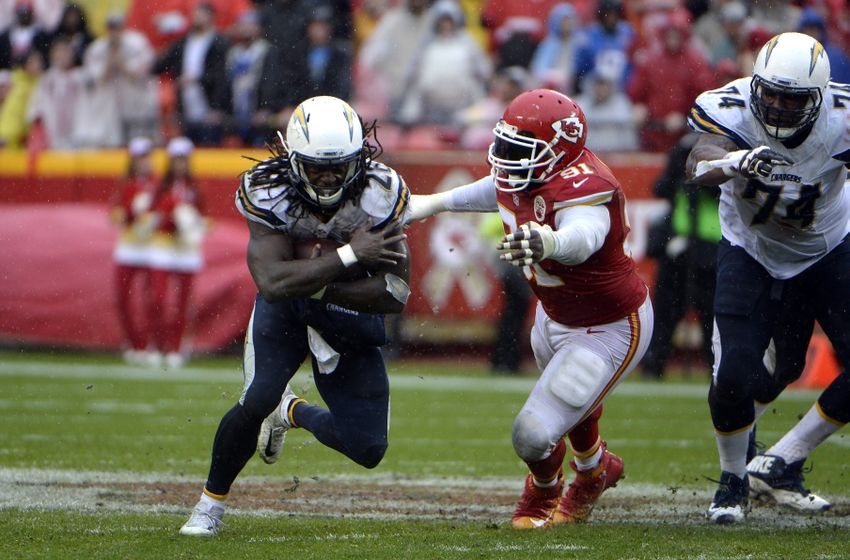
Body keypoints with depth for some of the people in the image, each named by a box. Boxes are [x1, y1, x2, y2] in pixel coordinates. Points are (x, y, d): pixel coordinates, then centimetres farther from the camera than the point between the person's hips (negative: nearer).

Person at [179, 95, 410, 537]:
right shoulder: (269, 191, -25)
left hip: (351, 315, 2)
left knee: (368, 451, -2)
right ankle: (211, 502, 0)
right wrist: (349, 255, -37)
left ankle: (294, 412, 32)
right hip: (283, 314, -2)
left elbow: (396, 293, -26)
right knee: (256, 400, -27)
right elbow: (272, 281, -35)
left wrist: (316, 285, -30)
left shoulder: (379, 194, -24)